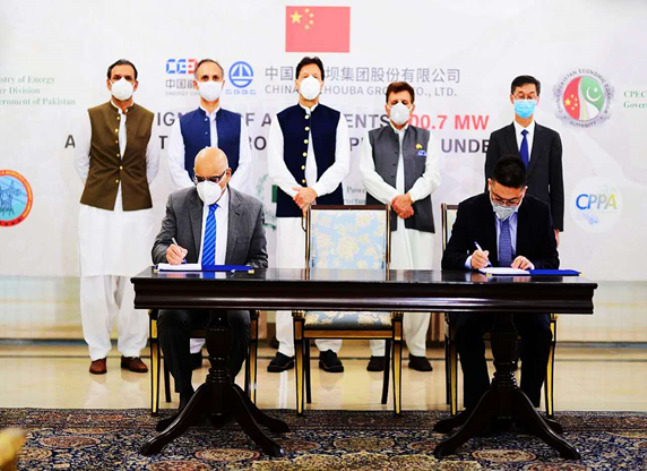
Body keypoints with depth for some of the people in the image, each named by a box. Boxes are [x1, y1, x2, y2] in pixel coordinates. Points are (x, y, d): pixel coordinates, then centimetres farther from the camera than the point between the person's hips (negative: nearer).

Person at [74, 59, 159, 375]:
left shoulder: (148, 120, 6)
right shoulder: (93, 117, 5)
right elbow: (81, 160, 14)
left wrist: (135, 190, 11)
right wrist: (97, 189, 12)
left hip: (137, 210, 0)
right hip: (97, 208, 0)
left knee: (134, 282, 1)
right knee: (96, 281, -1)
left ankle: (131, 352, 13)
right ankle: (98, 352, 12)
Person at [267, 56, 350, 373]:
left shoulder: (336, 119, 11)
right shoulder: (281, 120, 12)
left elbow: (342, 163, 0)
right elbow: (275, 164, 1)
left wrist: (315, 191, -12)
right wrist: (296, 192, -13)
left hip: (329, 207, 0)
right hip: (290, 208, 0)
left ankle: (328, 350, 8)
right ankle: (286, 350, 6)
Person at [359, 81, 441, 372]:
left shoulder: (426, 139, 17)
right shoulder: (372, 138, 15)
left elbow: (432, 176, 4)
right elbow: (368, 175, 1)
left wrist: (410, 197, -12)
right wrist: (393, 199, -12)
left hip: (418, 219, 1)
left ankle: (417, 351, 11)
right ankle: (378, 352, 8)